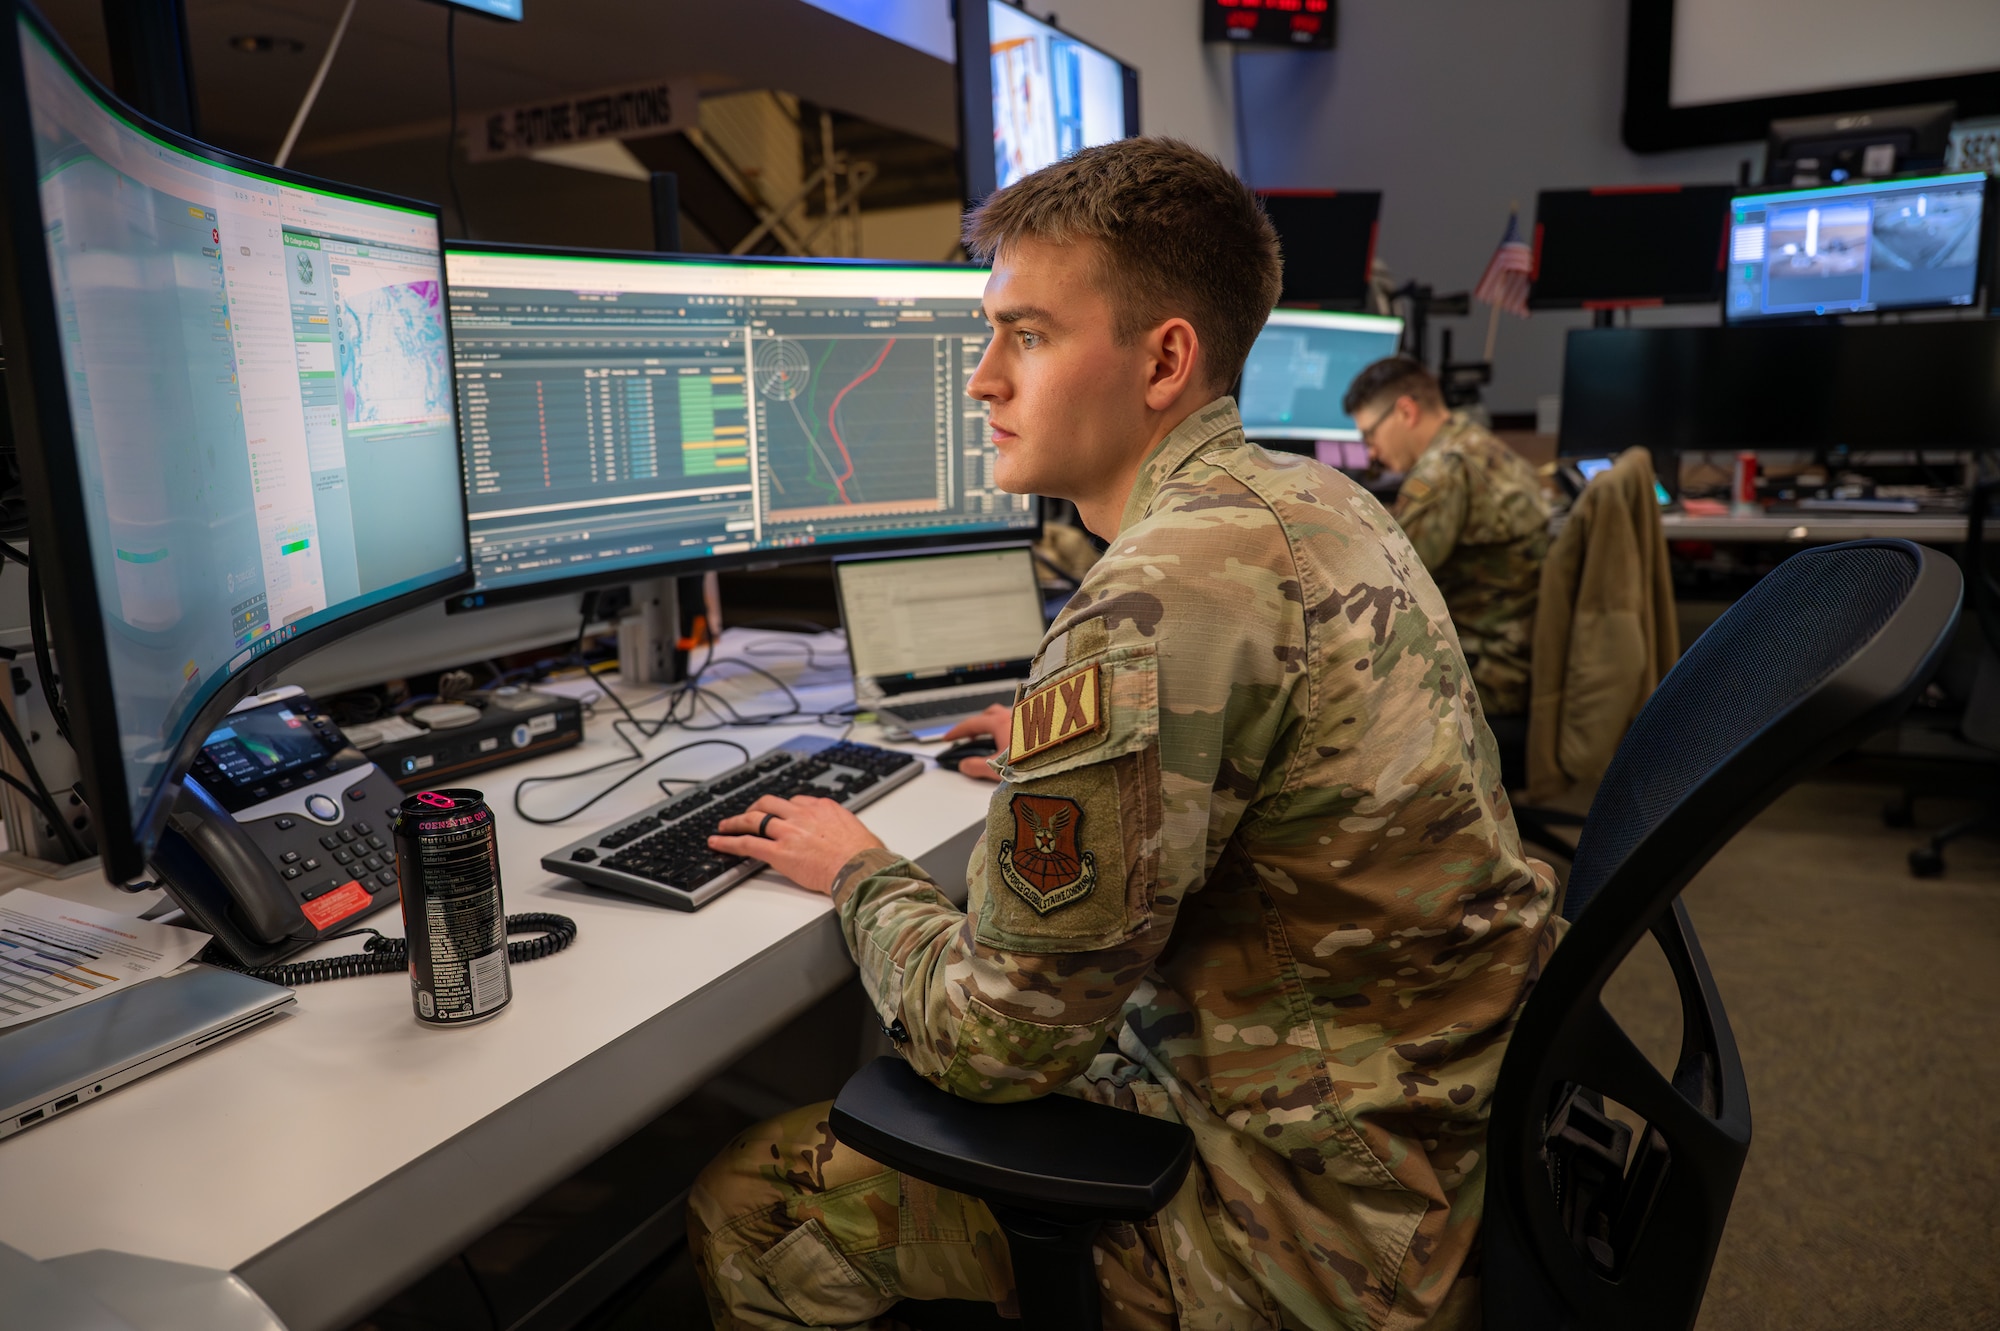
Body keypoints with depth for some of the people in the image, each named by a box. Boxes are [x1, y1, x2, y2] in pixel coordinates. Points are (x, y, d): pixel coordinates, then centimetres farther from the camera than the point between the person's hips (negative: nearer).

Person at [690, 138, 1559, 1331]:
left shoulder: (1158, 599, -29)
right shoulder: (1319, 502, 3)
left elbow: (996, 1039, -21)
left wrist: (860, 872, -3)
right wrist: (1062, 755, 19)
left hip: (1312, 1231, -9)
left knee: (749, 1207, 0)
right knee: (886, 1098, 24)